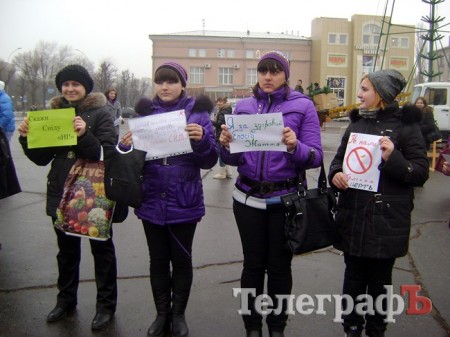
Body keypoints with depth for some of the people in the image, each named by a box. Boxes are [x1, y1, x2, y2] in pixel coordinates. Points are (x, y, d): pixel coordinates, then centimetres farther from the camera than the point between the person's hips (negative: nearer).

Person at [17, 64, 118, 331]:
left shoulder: (100, 113, -7)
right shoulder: (54, 113, 6)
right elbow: (42, 158, 7)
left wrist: (84, 135, -32)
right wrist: (27, 138, -10)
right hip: (61, 193, 5)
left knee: (101, 250, 10)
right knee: (67, 250, 19)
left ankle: (106, 305, 23)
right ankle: (66, 299, 37)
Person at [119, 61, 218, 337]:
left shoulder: (197, 112, -2)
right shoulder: (145, 112, 5)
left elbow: (209, 161, -6)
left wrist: (201, 139, -25)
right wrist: (126, 146, -16)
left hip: (184, 202, -2)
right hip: (151, 201, 2)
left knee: (181, 259, 10)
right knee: (158, 260, 13)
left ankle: (179, 315, 30)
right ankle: (162, 314, 32)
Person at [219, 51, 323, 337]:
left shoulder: (303, 106, -3)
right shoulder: (244, 106, 5)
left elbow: (316, 157, -9)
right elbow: (233, 159, 5)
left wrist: (295, 147, -29)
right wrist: (226, 145, -16)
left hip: (285, 199, -2)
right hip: (248, 197, 2)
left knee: (280, 266, 12)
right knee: (253, 264, 12)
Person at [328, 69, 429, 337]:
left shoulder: (405, 124, -5)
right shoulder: (357, 121, 10)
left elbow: (421, 172, -7)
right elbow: (340, 157, 15)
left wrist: (393, 158, -25)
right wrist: (335, 174, -7)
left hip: (387, 220, -4)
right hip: (353, 217, 4)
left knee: (379, 280, 11)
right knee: (354, 277, 13)